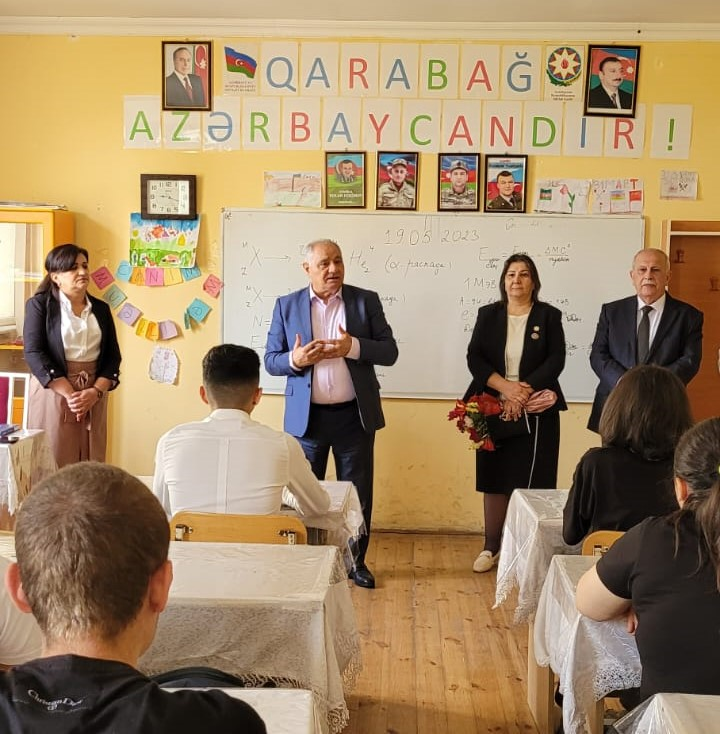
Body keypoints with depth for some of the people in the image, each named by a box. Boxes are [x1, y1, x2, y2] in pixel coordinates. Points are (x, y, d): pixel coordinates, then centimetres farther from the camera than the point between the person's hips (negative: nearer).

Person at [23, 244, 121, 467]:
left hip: (93, 395, 4)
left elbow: (113, 356, 8)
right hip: (53, 392, -4)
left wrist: (96, 392, -10)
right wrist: (69, 394, -18)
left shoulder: (101, 309, 11)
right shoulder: (39, 305, 0)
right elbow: (34, 353, -10)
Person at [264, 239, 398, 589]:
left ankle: (356, 561, 25)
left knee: (357, 492, 9)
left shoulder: (366, 300, 1)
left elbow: (389, 351, -3)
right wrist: (295, 360, -20)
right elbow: (271, 361, 2)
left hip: (354, 416, 0)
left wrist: (353, 347, -21)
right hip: (306, 416, 0)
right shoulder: (286, 305, 2)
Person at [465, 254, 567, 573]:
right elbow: (474, 357, 0)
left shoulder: (548, 315, 4)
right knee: (494, 479, 6)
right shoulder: (488, 314, 9)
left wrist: (524, 392, -16)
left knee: (531, 481, -2)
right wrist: (505, 386, -14)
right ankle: (491, 547, 15)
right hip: (494, 410, 2)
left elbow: (556, 361, -4)